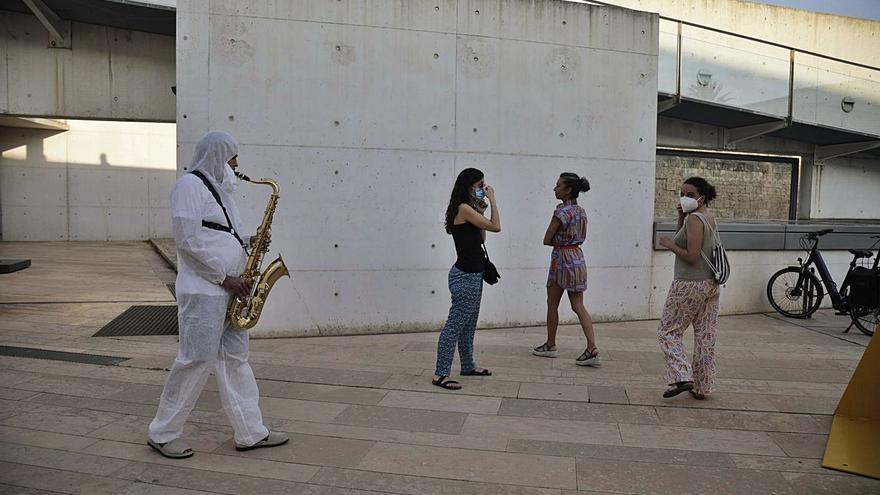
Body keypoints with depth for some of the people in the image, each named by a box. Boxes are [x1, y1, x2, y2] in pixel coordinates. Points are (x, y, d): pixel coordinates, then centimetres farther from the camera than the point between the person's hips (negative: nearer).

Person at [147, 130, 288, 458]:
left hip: (229, 288, 9)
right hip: (203, 290, -9)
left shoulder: (219, 189, 20)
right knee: (197, 361, -4)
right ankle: (162, 434, 13)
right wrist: (225, 277, -16)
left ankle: (250, 433, 16)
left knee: (235, 359, 10)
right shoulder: (189, 185, -8)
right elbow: (188, 239, -17)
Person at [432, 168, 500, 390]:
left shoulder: (469, 209, 13)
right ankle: (440, 374, -1)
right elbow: (495, 226, -17)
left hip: (473, 274, 10)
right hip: (465, 276, -10)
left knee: (468, 325, 19)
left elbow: (481, 239, 16)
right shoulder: (463, 208, -17)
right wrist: (492, 199, -9)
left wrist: (481, 211, 11)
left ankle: (468, 366, 32)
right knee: (455, 325, -7)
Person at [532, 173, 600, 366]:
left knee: (552, 303, 10)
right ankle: (592, 348, -4)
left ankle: (551, 345, 23)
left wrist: (559, 242, 4)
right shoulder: (581, 211, 9)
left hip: (561, 259, -7)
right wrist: (569, 242, 7)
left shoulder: (562, 211, -16)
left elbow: (547, 240, -14)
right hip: (578, 258, 7)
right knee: (578, 306, 5)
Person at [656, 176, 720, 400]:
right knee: (705, 336, 11)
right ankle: (702, 386, 19)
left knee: (668, 331, 5)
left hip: (689, 285, -9)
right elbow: (684, 238, 18)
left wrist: (669, 244, -8)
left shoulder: (694, 219, -16)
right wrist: (681, 216, 4)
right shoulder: (709, 216, 11)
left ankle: (682, 377, -4)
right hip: (711, 284, 9)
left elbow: (691, 256, -21)